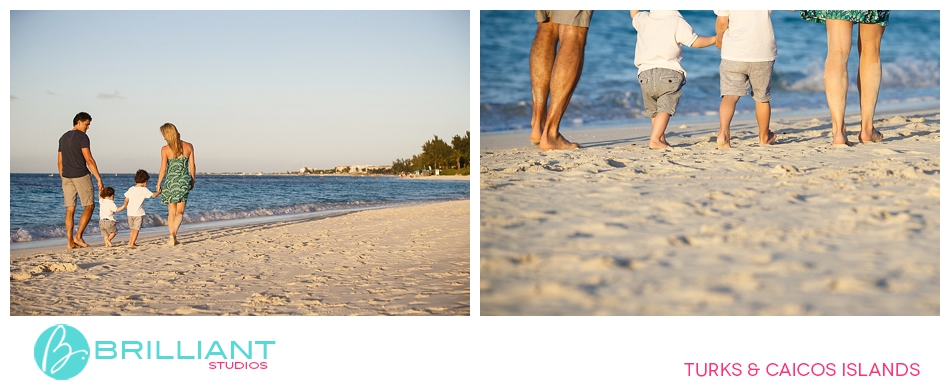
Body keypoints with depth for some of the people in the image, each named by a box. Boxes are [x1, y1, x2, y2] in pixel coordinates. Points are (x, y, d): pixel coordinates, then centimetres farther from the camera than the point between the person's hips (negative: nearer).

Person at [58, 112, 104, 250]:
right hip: (81, 176, -7)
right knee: (89, 206, 4)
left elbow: (59, 162, 17)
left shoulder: (63, 138, 16)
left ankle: (70, 242, 3)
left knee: (70, 209, 6)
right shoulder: (82, 137, -8)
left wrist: (63, 180, 23)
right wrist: (99, 179, -14)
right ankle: (78, 236, -4)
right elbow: (89, 159, -15)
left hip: (66, 177, 7)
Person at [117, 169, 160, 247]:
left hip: (130, 212, 5)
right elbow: (153, 195, -4)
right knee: (136, 229, 1)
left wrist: (123, 206, 22)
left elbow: (126, 200, 6)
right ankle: (132, 243, -3)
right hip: (138, 213, -5)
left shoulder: (131, 189, 6)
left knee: (132, 228, 19)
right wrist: (158, 192, 14)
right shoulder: (144, 190, -8)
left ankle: (130, 242, 22)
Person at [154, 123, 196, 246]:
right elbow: (192, 166, 4)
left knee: (172, 212, 11)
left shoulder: (165, 149, -7)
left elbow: (163, 169, -7)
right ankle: (173, 233, -21)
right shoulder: (189, 147, 0)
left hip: (170, 180, -1)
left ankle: (173, 237, 15)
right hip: (184, 181, 1)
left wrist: (158, 184, 3)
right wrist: (192, 181, 16)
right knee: (180, 212, 3)